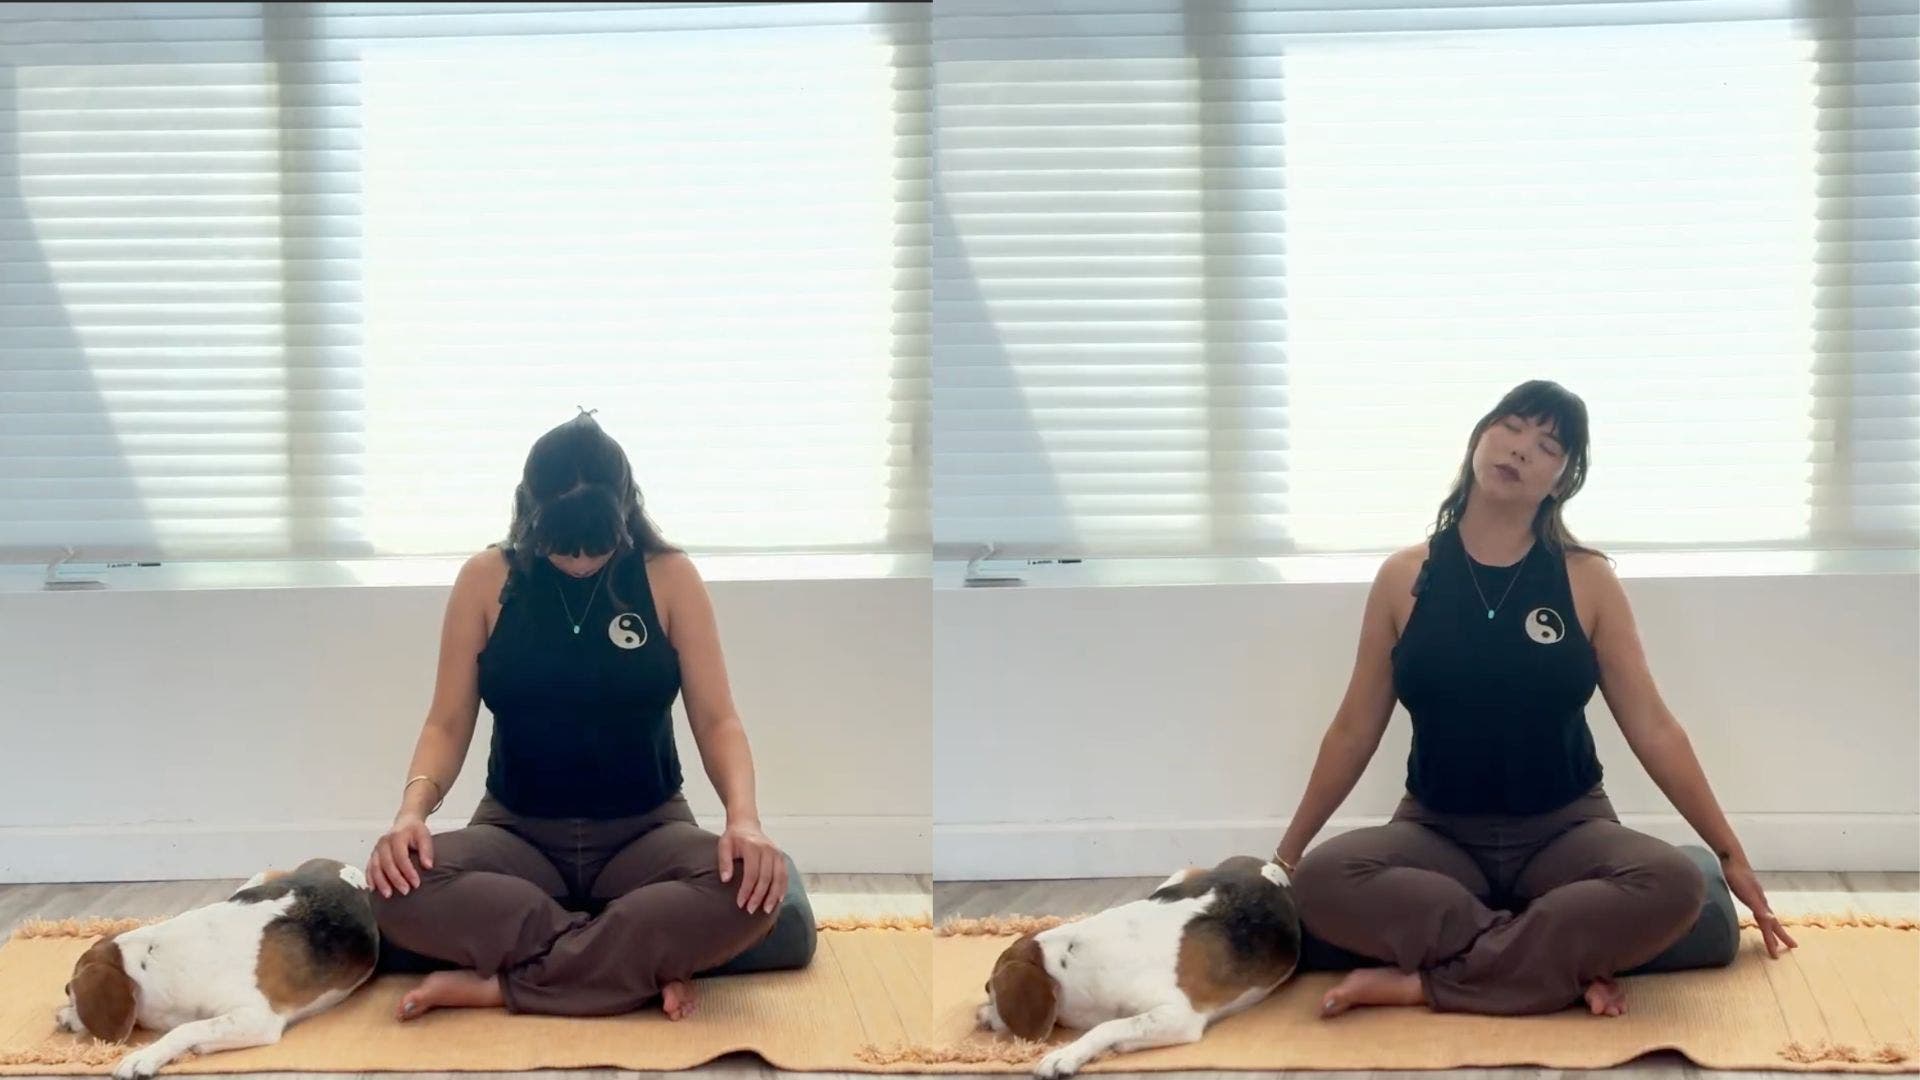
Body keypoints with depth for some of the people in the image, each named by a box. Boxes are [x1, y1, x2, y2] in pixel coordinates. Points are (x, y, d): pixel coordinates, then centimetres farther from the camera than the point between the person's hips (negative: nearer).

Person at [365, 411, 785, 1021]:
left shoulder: (669, 577, -3)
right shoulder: (485, 580, -1)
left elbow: (717, 721, -5)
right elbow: (448, 724, 1)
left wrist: (744, 817, -25)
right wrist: (413, 806, -20)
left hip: (644, 833, 0)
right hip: (518, 832, 1)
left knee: (748, 893, -35)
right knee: (395, 893, -32)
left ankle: (497, 984, -26)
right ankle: (646, 963, -28)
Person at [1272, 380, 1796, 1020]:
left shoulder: (1586, 580, -2)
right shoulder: (1405, 578, 0)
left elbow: (1653, 729, 2)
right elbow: (1355, 730, 7)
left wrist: (1730, 854, 3)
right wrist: (1286, 851, 9)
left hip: (1564, 830, 0)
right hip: (1438, 831, 0)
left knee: (1673, 885, -33)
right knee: (1319, 882, -32)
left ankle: (1425, 982, -27)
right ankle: (1568, 965, -25)